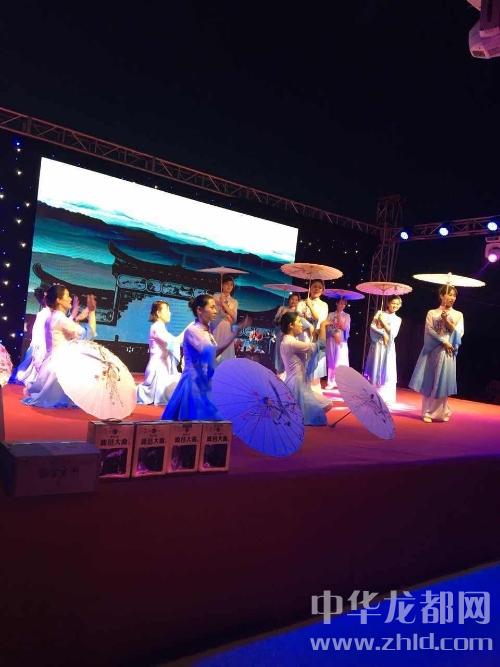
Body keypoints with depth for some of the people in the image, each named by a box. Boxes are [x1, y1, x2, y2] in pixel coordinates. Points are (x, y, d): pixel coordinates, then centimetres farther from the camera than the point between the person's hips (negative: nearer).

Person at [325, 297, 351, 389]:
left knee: (341, 360, -3)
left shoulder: (347, 316, 10)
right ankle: (331, 382, 6)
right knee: (331, 360, 2)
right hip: (331, 340, 0)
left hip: (342, 340, 0)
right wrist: (335, 334, -15)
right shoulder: (331, 314, 9)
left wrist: (341, 321, -10)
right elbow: (328, 327, -2)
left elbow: (347, 328, 1)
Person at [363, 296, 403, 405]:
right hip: (377, 345, -1)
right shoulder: (379, 313, 7)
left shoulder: (397, 319, 9)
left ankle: (385, 399, 0)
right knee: (375, 370, 1)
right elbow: (372, 327, -4)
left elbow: (393, 334, -4)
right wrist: (383, 334, -14)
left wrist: (383, 323, -9)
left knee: (387, 372, -3)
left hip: (388, 347, 1)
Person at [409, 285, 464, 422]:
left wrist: (446, 320, -10)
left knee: (442, 381, -2)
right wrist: (444, 342, -12)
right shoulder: (432, 313, 8)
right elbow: (429, 331, -3)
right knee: (429, 381, -2)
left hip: (448, 352, 0)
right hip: (432, 350, 0)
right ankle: (427, 412, 4)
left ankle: (441, 412, 9)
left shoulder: (458, 315, 12)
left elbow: (458, 333, 1)